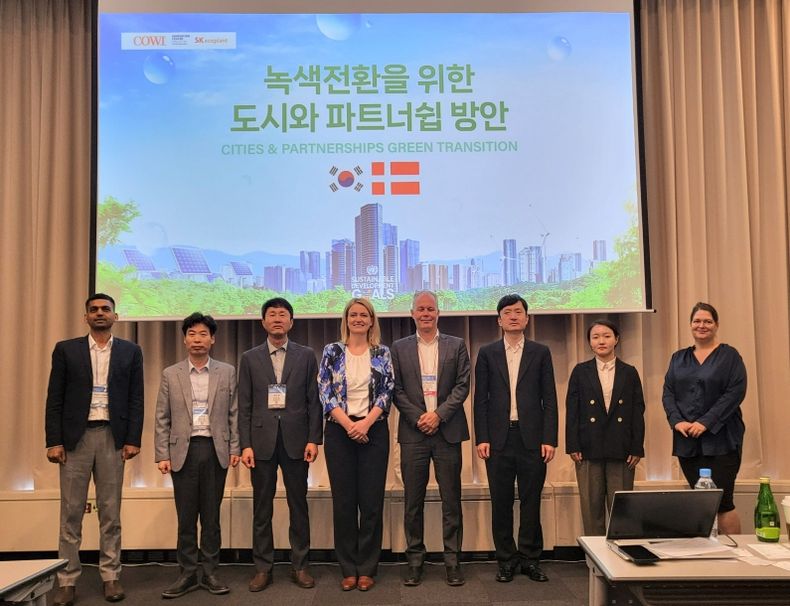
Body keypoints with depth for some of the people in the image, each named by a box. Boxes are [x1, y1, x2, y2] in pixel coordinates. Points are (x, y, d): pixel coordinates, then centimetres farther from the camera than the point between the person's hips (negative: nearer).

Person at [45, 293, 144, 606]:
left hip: (113, 437, 0)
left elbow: (136, 399, 4)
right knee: (71, 511, 4)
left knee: (111, 511, 6)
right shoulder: (66, 349, 6)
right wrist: (53, 441, -5)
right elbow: (55, 398, 2)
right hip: (75, 436, 0)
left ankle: (111, 576, 14)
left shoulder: (130, 352, 7)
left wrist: (133, 439, -4)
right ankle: (67, 580, 12)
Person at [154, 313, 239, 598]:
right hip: (183, 451, 0)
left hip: (215, 450, 0)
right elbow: (162, 419, 5)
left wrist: (235, 448, -1)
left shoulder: (227, 372, 6)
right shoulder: (171, 374, 6)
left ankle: (210, 573, 15)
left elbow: (233, 413, 5)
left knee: (211, 516, 6)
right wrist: (162, 455, -1)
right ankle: (188, 574, 15)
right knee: (186, 517, 5)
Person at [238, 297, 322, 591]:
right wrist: (245, 444, -4)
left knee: (298, 506, 6)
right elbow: (244, 406, 4)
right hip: (262, 440, 1)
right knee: (262, 509, 6)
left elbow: (314, 401, 3)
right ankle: (263, 567, 17)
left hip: (295, 440, 0)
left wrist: (313, 439, -4)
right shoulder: (249, 358, 7)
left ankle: (300, 566, 17)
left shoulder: (306, 356, 6)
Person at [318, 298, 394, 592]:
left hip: (374, 431, 0)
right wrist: (348, 424, -13)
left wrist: (366, 422, -14)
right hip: (339, 431, 0)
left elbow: (386, 393, 0)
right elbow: (325, 393, -2)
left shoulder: (382, 353, 6)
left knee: (371, 501, 1)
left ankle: (367, 568, 13)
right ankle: (349, 569, 15)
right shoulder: (332, 352, 4)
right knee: (343, 501, 3)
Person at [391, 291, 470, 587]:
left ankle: (452, 560, 13)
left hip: (447, 431, 0)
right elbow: (396, 390, 3)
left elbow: (462, 385, 1)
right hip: (413, 432, 0)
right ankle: (415, 559, 15)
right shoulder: (399, 348, 8)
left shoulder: (456, 345, 7)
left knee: (451, 499, 4)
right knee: (413, 501, 5)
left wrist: (439, 414, -10)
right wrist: (419, 417, -8)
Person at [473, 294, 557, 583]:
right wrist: (481, 438, -3)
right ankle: (506, 560, 16)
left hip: (532, 437, 0)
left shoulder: (540, 352, 7)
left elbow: (549, 399, 4)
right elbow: (481, 399, 5)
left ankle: (530, 559, 17)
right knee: (501, 503, 5)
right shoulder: (487, 353, 7)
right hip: (498, 438, 0)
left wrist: (549, 439, -4)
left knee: (531, 502, 5)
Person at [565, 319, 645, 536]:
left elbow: (638, 412, 5)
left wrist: (637, 448, -1)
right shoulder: (580, 371, 5)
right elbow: (572, 411, 2)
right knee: (592, 506, 5)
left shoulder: (629, 372, 7)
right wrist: (573, 446, -5)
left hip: (621, 449, 0)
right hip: (589, 448, 0)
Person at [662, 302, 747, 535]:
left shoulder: (729, 355, 2)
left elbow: (735, 392, -8)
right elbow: (668, 392, 9)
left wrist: (706, 422, -15)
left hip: (720, 439, -4)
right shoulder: (678, 358, 14)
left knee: (722, 500, -7)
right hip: (687, 440, 4)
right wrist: (677, 421, -8)